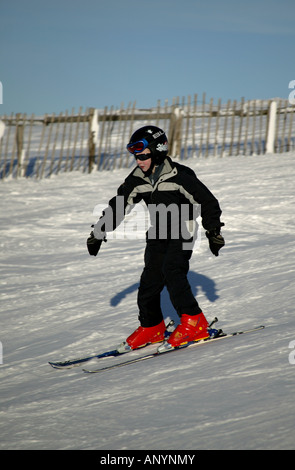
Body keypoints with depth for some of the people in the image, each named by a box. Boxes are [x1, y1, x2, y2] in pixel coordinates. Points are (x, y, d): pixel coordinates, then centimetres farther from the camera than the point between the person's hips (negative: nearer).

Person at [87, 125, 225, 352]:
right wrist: (99, 232, 9)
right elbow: (118, 205, 9)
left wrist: (214, 231, -6)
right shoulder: (137, 179, 0)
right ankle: (151, 327, 19)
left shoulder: (179, 176, -18)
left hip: (182, 233, -6)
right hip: (158, 235, 6)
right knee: (150, 280, 0)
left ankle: (194, 322, -20)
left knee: (172, 272, -25)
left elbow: (207, 201, -10)